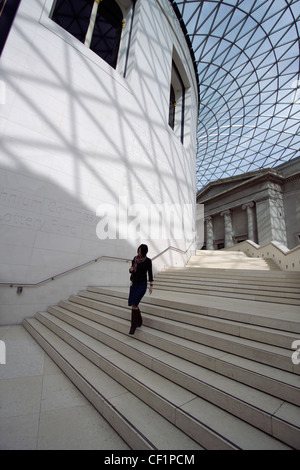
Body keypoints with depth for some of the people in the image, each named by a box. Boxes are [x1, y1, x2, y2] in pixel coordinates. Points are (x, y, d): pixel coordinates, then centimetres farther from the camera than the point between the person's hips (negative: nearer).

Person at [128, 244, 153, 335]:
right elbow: (131, 270, 12)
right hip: (134, 283, 6)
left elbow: (150, 273, -5)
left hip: (142, 284, -5)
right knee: (132, 304, 8)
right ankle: (139, 321, 31)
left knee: (134, 304, -13)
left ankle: (133, 326, 4)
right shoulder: (135, 258, 4)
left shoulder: (148, 261, -10)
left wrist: (151, 286, -6)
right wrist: (131, 269, -12)